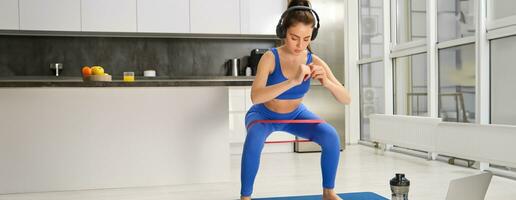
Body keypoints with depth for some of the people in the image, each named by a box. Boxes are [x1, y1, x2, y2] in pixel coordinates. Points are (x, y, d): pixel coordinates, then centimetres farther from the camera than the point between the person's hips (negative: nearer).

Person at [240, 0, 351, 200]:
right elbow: (255, 97, -45)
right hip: (264, 114, -3)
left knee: (331, 137, -18)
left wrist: (326, 82, -42)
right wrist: (293, 81, -55)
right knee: (254, 139, -35)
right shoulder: (271, 57, -30)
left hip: (295, 114, 3)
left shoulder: (314, 62, -21)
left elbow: (346, 99, -21)